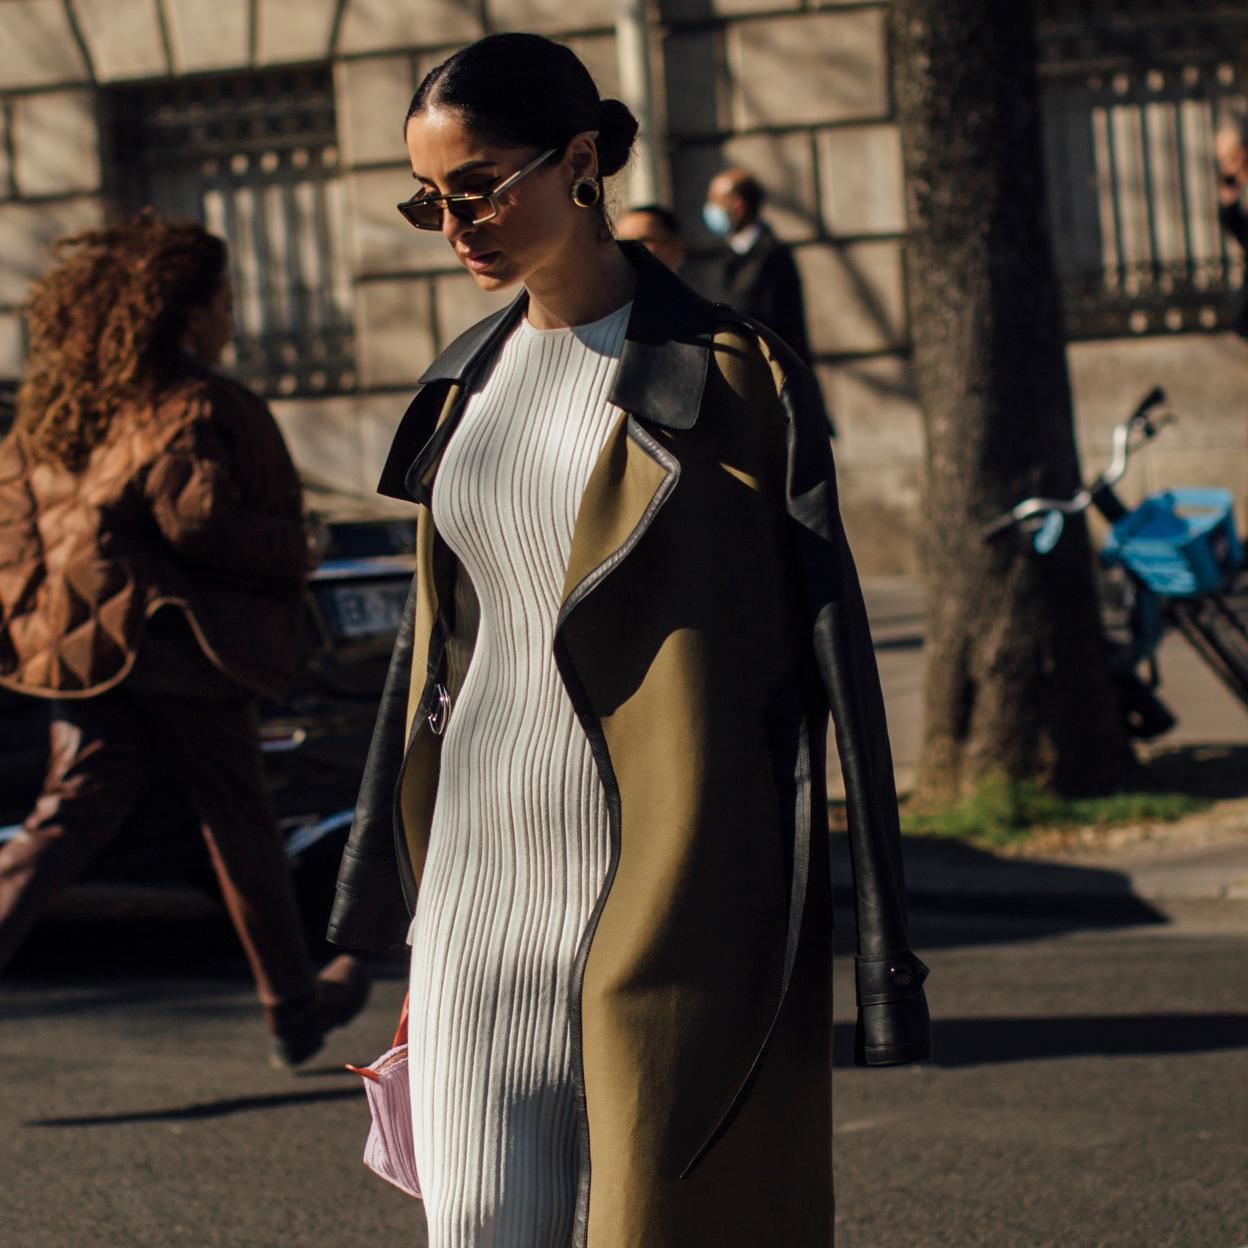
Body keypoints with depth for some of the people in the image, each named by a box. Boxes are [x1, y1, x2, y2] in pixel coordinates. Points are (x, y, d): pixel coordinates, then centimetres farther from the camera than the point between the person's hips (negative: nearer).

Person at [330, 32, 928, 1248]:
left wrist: (884, 944, -11)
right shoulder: (469, 379, 12)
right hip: (485, 875, 5)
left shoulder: (726, 378, -6)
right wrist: (401, 888, 18)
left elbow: (828, 641, -8)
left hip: (666, 899, -5)